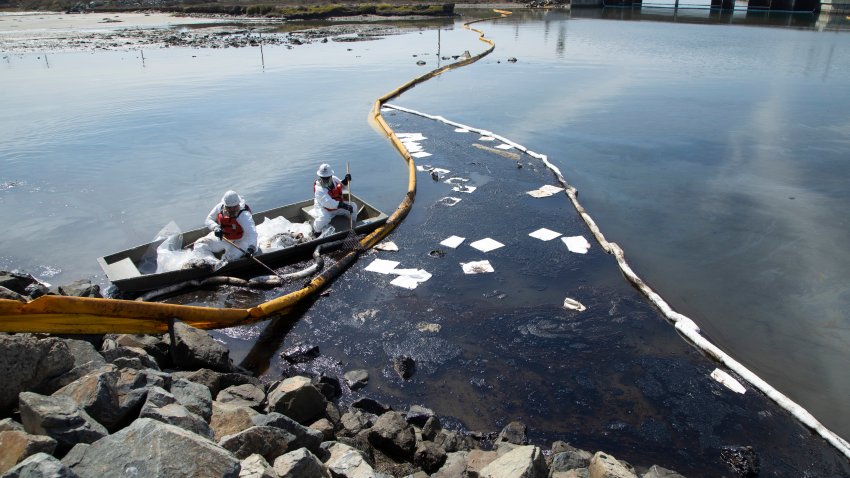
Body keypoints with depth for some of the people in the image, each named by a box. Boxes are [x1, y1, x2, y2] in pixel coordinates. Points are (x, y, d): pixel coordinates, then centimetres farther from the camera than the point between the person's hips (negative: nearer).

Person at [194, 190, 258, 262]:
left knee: (230, 257, -32)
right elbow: (208, 220, -3)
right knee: (200, 244, -5)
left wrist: (251, 246, -60)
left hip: (239, 242, -6)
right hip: (221, 237, 6)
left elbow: (251, 232, -41)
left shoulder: (244, 215, -28)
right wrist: (216, 227, -28)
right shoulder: (220, 207, -13)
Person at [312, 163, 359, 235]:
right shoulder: (319, 189, -29)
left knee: (353, 206, -1)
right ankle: (316, 231, -9)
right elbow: (329, 203, -39)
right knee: (324, 217, -38)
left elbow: (341, 185, 16)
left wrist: (345, 180, -7)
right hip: (323, 208, -7)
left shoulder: (334, 179, -8)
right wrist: (344, 206, -44)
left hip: (337, 205, 7)